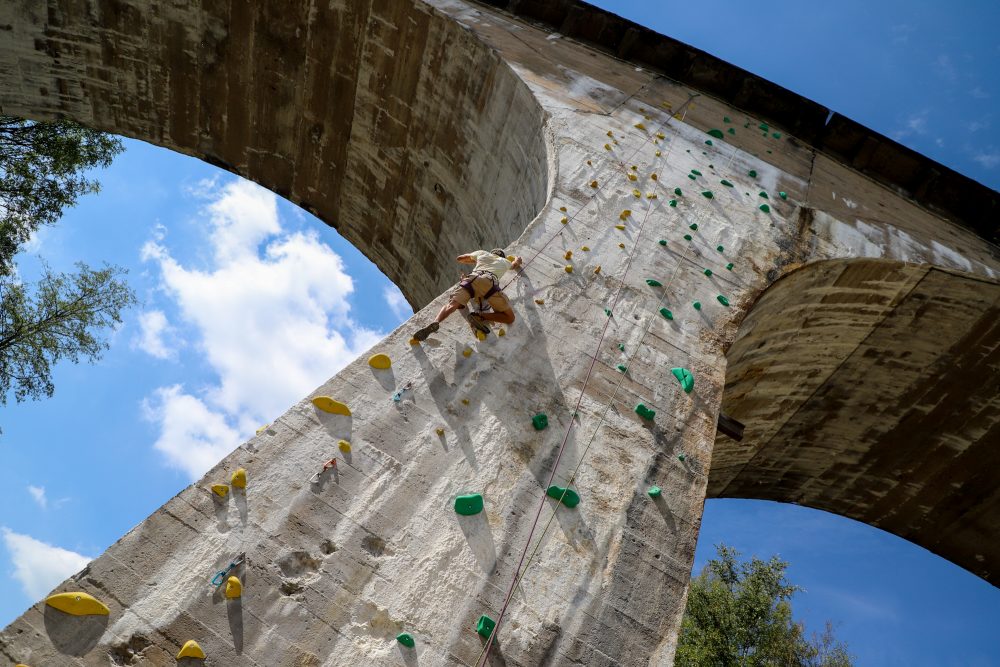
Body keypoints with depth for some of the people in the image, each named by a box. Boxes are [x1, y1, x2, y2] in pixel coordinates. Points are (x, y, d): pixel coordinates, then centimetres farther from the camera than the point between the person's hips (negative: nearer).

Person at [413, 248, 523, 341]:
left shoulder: (482, 253, 38)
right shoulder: (504, 262, 38)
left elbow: (459, 258, 47)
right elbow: (516, 265, 62)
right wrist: (517, 259, 85)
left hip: (471, 278, 2)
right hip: (489, 282, -2)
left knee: (452, 305, -15)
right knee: (509, 318, 0)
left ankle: (435, 322, -46)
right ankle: (480, 316, -23)